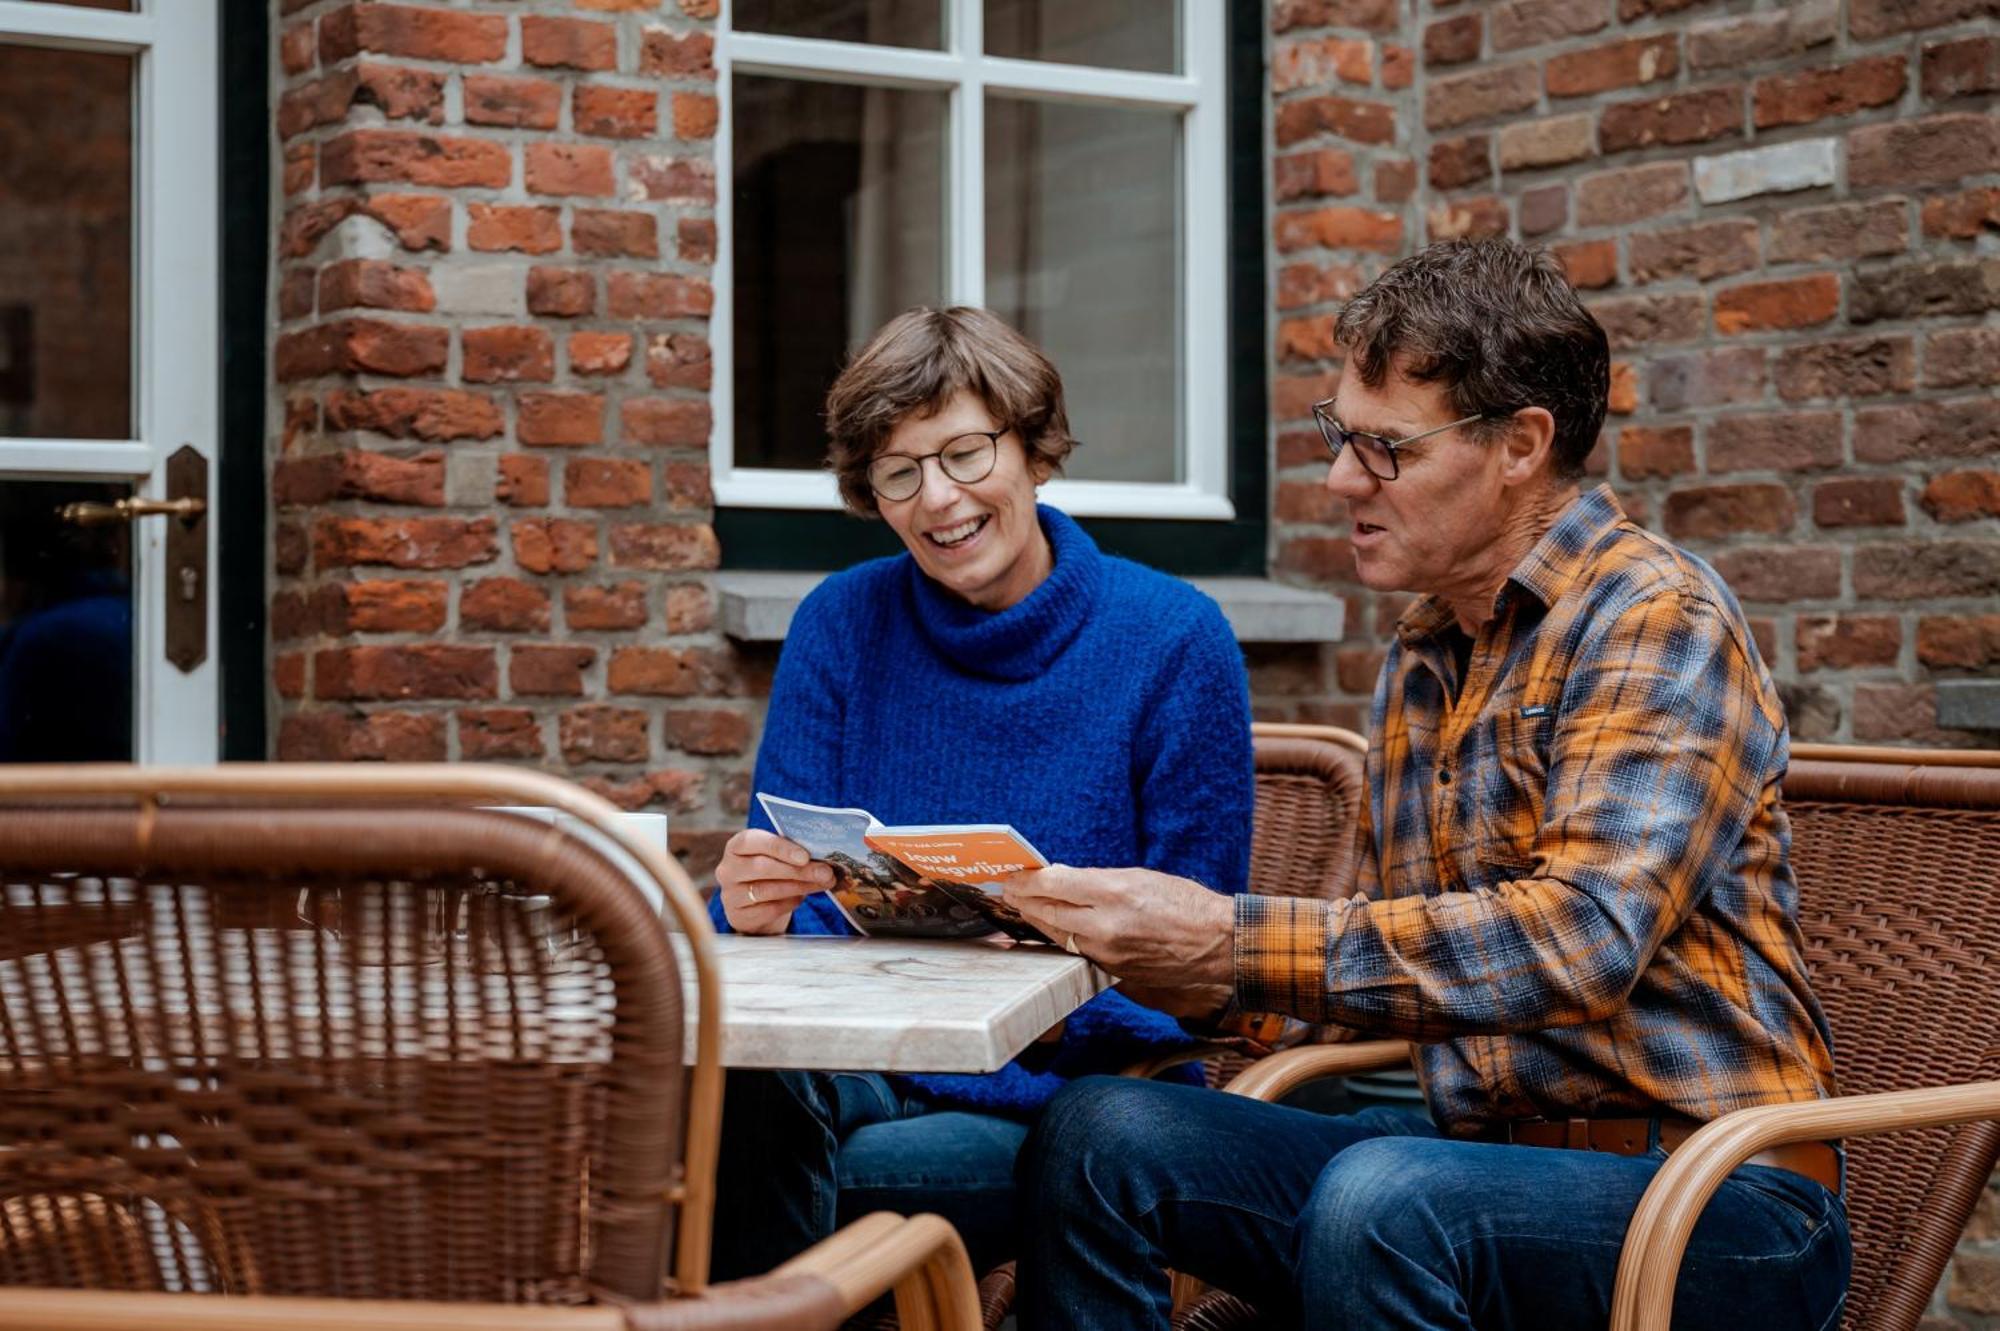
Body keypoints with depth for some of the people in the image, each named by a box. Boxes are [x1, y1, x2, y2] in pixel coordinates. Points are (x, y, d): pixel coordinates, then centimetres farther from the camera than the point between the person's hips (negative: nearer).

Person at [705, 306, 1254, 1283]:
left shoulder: (1174, 639, -2)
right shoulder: (842, 623, 7)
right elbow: (794, 901, 4)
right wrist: (758, 913, -20)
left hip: (1072, 1096, -3)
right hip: (869, 1071, 3)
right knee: (746, 1063, -32)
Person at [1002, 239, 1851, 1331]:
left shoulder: (1657, 616, -11)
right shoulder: (1421, 657, 14)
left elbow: (1580, 940, -25)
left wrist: (1231, 942, -26)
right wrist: (1159, 944, -1)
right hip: (1487, 1153, 7)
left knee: (1382, 1202, -35)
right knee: (1098, 1136, -8)